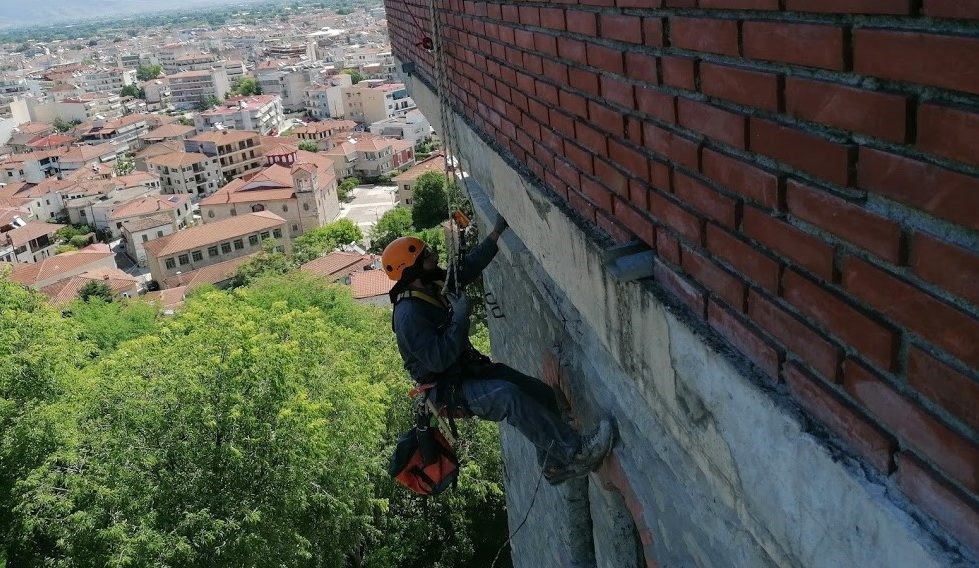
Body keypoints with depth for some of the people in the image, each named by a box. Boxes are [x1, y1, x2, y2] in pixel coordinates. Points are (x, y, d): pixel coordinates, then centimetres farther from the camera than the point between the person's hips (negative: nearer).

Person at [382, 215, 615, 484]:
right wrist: (460, 316, -25)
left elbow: (468, 266, 17)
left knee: (541, 393, 0)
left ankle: (555, 466, 13)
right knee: (508, 396, -34)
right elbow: (438, 360, -30)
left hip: (470, 367, 10)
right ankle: (576, 451, -35)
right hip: (449, 389, -10)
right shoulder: (408, 315, -23)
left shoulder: (434, 284, 4)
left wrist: (497, 232, 11)